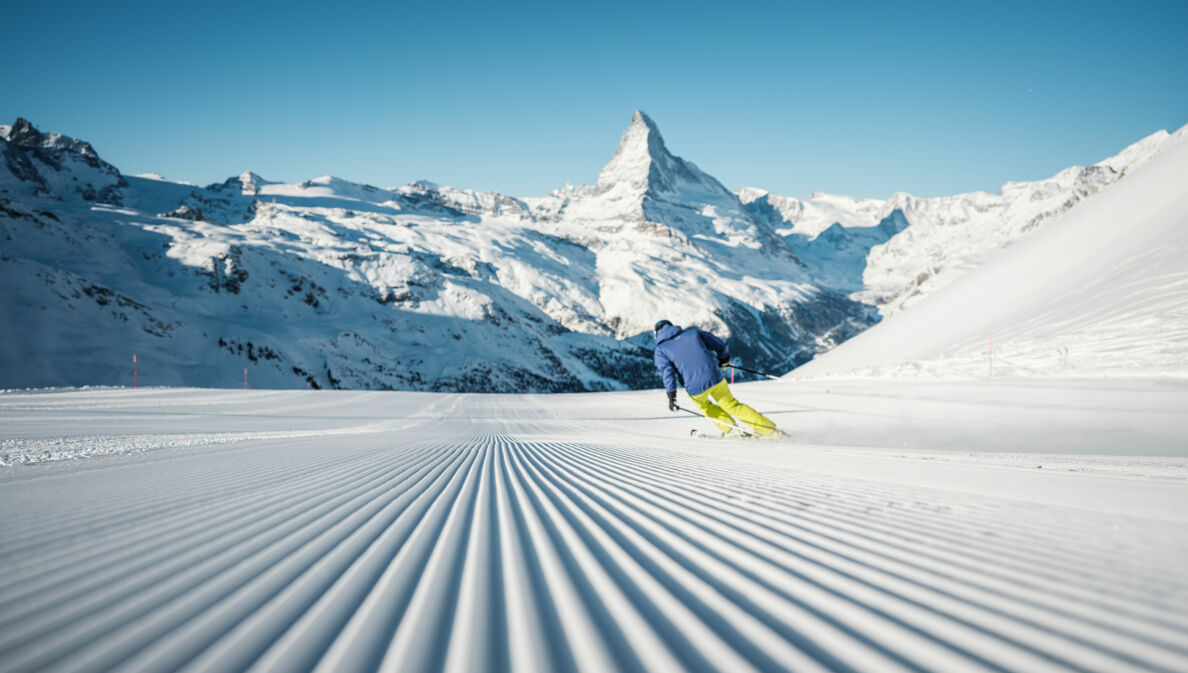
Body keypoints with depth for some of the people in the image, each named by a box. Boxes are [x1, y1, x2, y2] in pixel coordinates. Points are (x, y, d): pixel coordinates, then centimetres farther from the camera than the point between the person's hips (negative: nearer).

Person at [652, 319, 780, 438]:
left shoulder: (660, 349, 7)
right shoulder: (692, 332, 15)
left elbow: (667, 372, -8)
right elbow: (720, 346, 17)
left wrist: (671, 396, -10)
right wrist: (723, 359, 36)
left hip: (695, 387, -2)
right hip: (715, 377, 2)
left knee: (703, 405, 31)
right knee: (732, 405, 18)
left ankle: (730, 428, 19)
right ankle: (769, 428, 12)